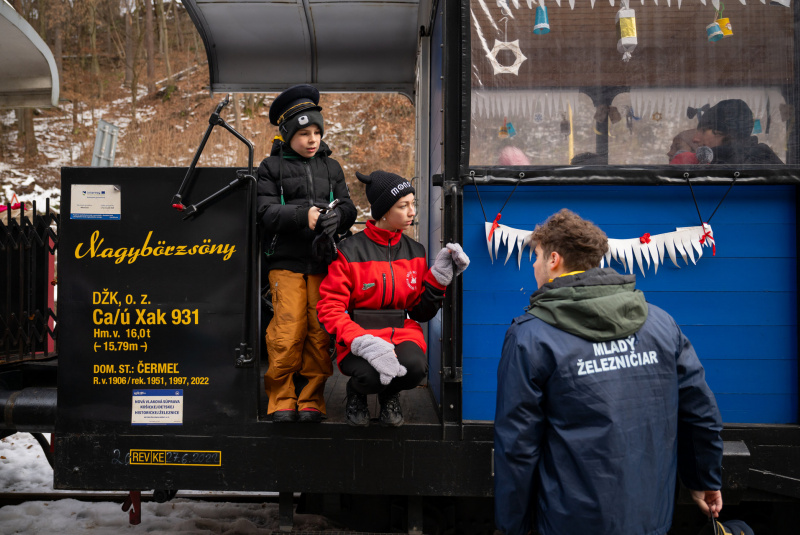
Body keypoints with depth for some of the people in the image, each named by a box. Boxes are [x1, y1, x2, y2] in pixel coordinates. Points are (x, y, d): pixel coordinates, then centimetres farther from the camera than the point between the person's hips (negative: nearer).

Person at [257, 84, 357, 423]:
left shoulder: (331, 167, 17)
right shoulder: (271, 168, 6)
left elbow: (348, 208, 11)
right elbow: (267, 212, -5)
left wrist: (336, 216, -13)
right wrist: (304, 214, -20)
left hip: (323, 261, 3)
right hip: (286, 262, -3)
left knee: (320, 332, -1)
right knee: (288, 331, -8)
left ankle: (312, 400, 13)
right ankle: (281, 399, 9)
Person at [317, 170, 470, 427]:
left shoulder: (415, 251, 9)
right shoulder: (350, 251, -5)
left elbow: (421, 312, 11)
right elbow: (329, 308, -9)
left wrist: (439, 276, -4)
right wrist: (363, 342, -25)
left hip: (402, 333, 3)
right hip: (359, 336, -3)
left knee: (415, 366, -32)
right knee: (372, 375, -35)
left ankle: (390, 396, 8)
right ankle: (356, 393, 7)